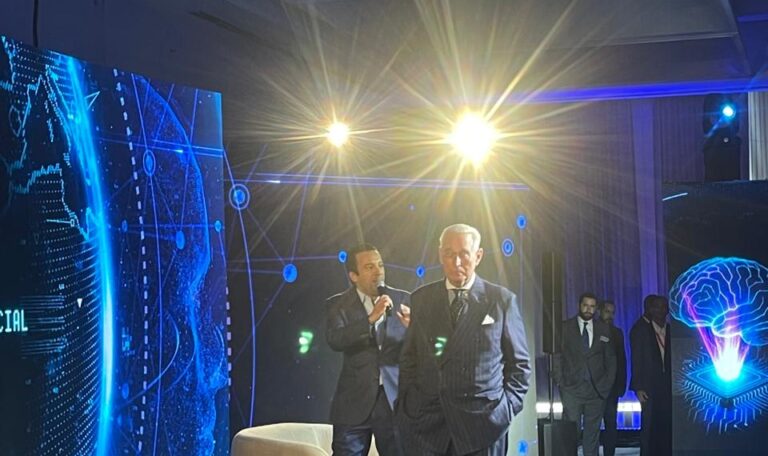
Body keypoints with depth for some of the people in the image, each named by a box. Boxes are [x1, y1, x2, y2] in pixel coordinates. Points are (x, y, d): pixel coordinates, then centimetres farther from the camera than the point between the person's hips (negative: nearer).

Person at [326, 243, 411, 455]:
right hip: (355, 403, -1)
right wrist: (371, 318, -28)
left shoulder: (402, 300, 4)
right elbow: (335, 340, -18)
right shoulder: (339, 304, 0)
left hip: (395, 400, 1)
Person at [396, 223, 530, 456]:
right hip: (426, 421, 2)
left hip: (482, 423, -2)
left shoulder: (502, 300, 2)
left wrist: (508, 407, -4)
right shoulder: (421, 298, 8)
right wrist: (406, 404, 4)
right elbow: (409, 359, 13)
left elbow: (519, 363, 6)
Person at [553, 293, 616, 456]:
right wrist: (559, 381, -4)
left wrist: (608, 383, 5)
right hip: (571, 388, -2)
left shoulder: (603, 329, 11)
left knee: (593, 433, 4)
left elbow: (610, 358, 13)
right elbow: (557, 356, 2)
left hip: (597, 388, 2)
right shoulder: (564, 327, 3)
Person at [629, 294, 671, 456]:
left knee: (666, 426, 2)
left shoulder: (668, 329, 11)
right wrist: (638, 388, -10)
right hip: (649, 386, -4)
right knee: (649, 426, -3)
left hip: (666, 386, 4)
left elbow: (671, 357, 10)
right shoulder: (640, 329, -1)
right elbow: (636, 360, -4)